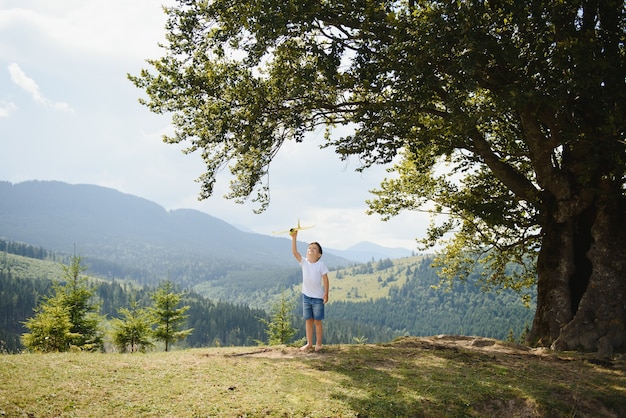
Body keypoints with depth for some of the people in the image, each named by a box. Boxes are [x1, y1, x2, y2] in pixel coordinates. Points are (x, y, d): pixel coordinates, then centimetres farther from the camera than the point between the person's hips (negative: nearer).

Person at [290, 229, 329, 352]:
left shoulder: (321, 265, -10)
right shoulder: (304, 262, -2)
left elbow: (325, 279, -10)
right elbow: (294, 252, -14)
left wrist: (326, 293, -15)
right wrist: (294, 238, -24)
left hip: (318, 297, -4)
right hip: (306, 296, 4)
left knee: (317, 321, 4)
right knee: (308, 320, 11)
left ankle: (318, 344, 16)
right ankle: (309, 343, 21)